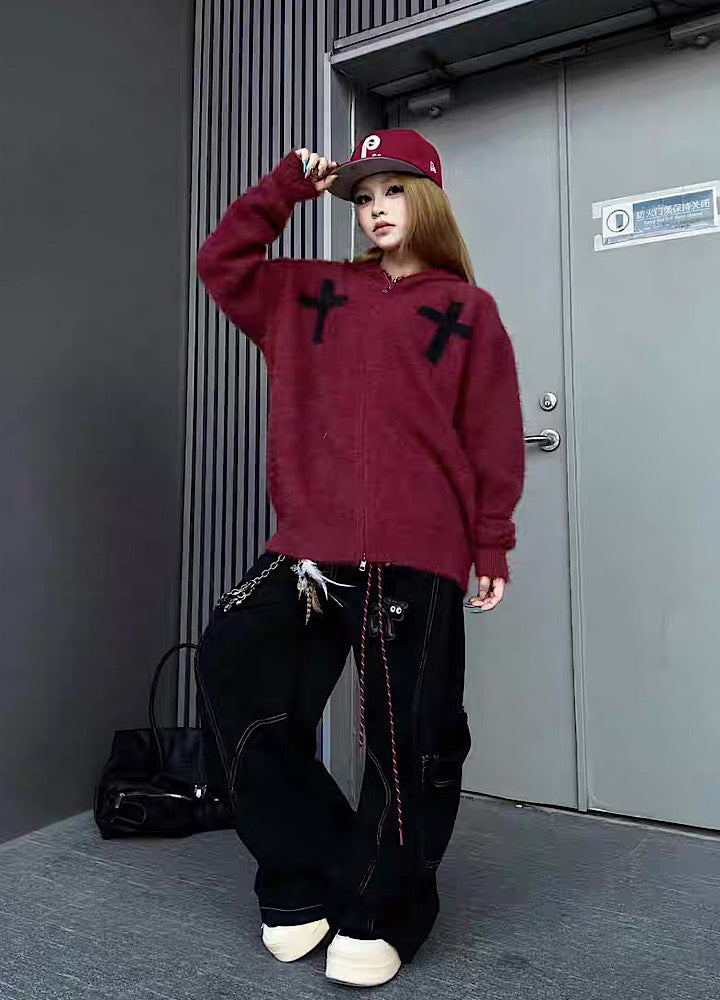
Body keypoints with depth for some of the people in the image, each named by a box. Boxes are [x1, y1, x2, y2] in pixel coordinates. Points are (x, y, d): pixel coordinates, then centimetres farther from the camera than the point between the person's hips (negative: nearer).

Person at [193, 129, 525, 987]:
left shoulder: (465, 309, 8)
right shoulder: (314, 294, 19)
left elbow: (493, 438, 3)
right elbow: (221, 262, 20)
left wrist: (491, 546, -2)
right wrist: (288, 186, 14)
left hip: (415, 554, -3)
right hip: (308, 546, 4)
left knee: (407, 737, 2)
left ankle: (379, 915, 26)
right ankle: (305, 882, 18)